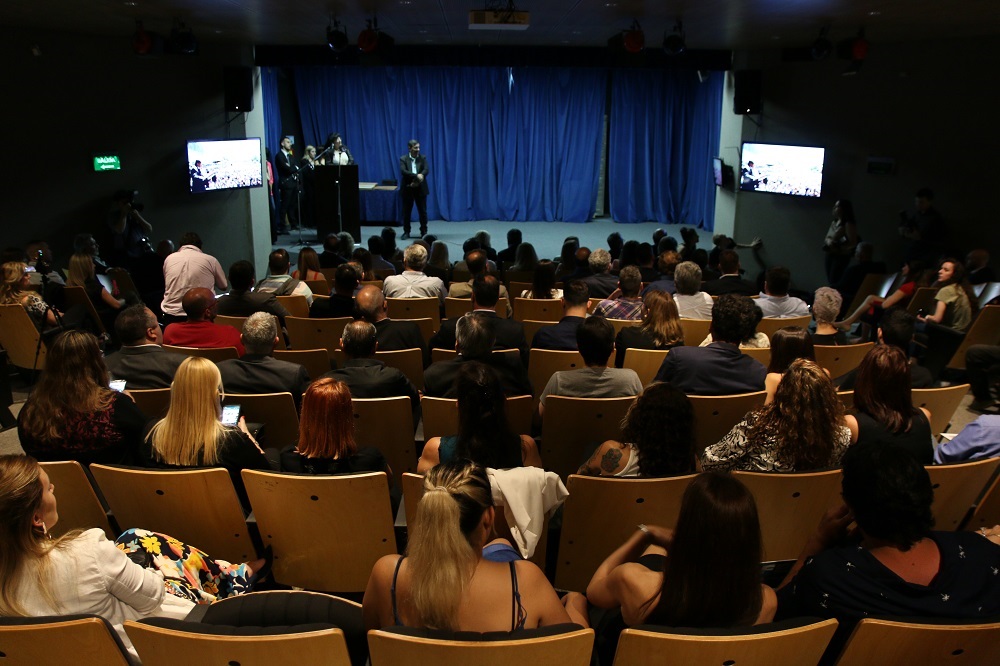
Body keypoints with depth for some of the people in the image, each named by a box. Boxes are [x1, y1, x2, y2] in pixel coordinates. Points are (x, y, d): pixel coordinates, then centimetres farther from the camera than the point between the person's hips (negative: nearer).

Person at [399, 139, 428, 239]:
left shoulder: (423, 158, 4)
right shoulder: (403, 159, -1)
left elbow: (426, 170, -9)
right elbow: (403, 171, -17)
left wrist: (417, 181, -22)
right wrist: (416, 176, -27)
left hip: (420, 188, 1)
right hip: (407, 189, -1)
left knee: (423, 211, 4)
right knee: (406, 211, 5)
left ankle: (424, 232, 14)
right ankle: (406, 232, 15)